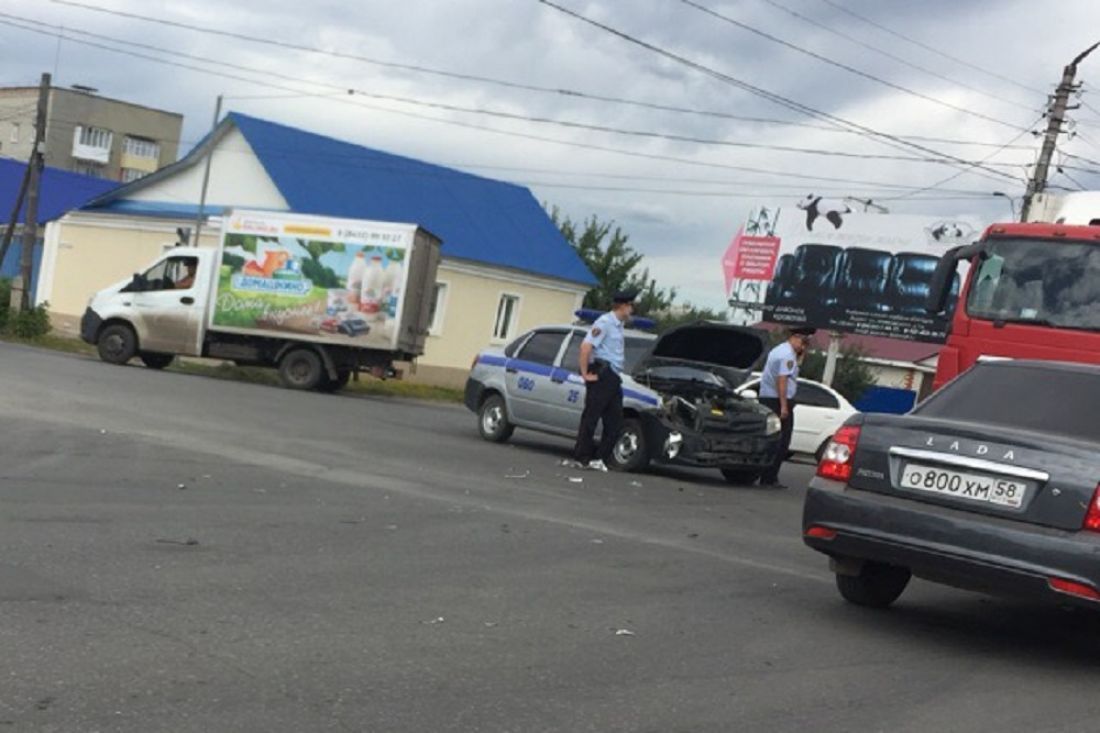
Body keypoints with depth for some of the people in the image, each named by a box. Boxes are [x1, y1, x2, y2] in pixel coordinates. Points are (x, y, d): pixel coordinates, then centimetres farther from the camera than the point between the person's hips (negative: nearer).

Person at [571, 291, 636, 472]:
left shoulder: (619, 325, 18)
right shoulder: (605, 323, -11)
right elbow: (586, 346, -20)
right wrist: (585, 374, -17)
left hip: (613, 377, 9)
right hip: (601, 375, -9)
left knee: (615, 421, 6)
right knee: (591, 417, -4)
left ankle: (600, 458, 10)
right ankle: (581, 458, 0)